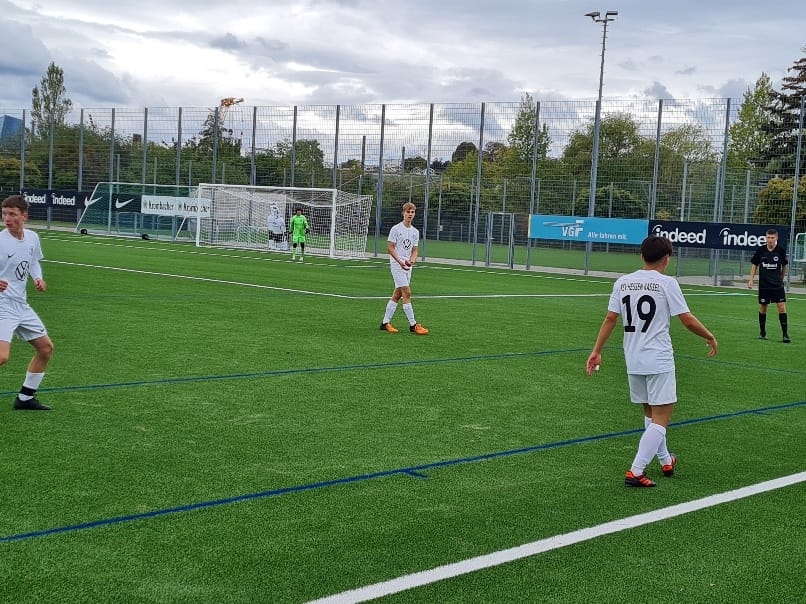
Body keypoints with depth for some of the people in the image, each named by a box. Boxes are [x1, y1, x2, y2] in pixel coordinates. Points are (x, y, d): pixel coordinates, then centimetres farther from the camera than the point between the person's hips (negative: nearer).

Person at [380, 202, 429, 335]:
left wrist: (411, 260, -9)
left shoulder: (415, 232, 11)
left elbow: (414, 250, 13)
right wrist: (400, 262, -17)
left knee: (397, 294, 8)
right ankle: (413, 325, -11)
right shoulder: (396, 229, -6)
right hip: (396, 265, -7)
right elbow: (390, 247, -8)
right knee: (407, 293, -13)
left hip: (408, 266, 7)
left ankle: (385, 323, 15)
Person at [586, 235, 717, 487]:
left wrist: (596, 351, 8)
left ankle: (665, 461, 35)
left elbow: (610, 319, 3)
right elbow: (687, 319, -9)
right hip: (659, 361, -6)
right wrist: (709, 337, 7)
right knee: (661, 418, -1)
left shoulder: (622, 282, 4)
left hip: (633, 361, 6)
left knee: (650, 413, 21)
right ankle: (635, 472, -10)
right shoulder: (666, 283, -9)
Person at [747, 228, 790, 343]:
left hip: (777, 285, -1)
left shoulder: (781, 250, -3)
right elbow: (754, 265, 8)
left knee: (782, 307, -8)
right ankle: (762, 332, 21)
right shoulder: (760, 250, -2)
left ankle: (785, 334, -5)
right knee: (762, 308, 7)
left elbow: (784, 266, 11)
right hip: (763, 285, 1)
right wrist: (751, 279, 1)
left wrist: (781, 279, 13)